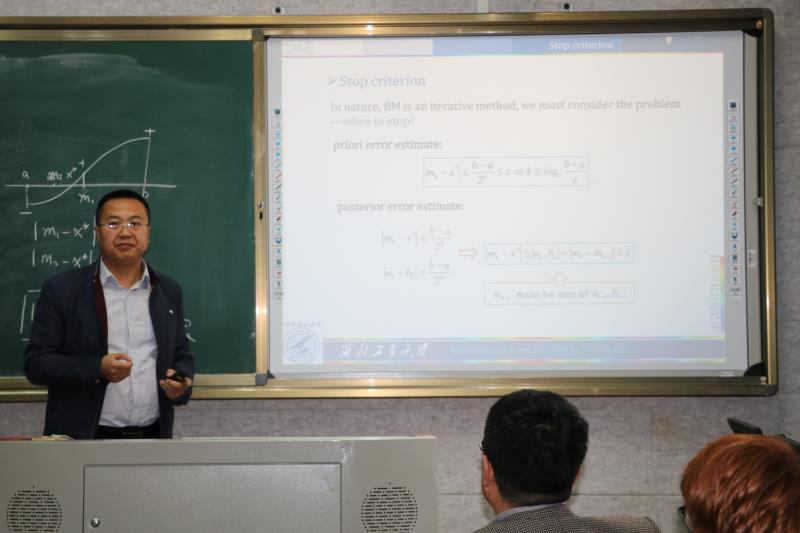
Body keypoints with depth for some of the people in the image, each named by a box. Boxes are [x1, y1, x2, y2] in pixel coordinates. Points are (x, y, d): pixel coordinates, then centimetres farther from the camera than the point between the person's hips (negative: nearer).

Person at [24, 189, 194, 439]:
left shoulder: (169, 292, 11)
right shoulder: (61, 289, -1)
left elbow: (181, 356, 17)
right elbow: (36, 361, -4)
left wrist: (181, 383, -6)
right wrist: (97, 369, -18)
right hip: (83, 438, -3)